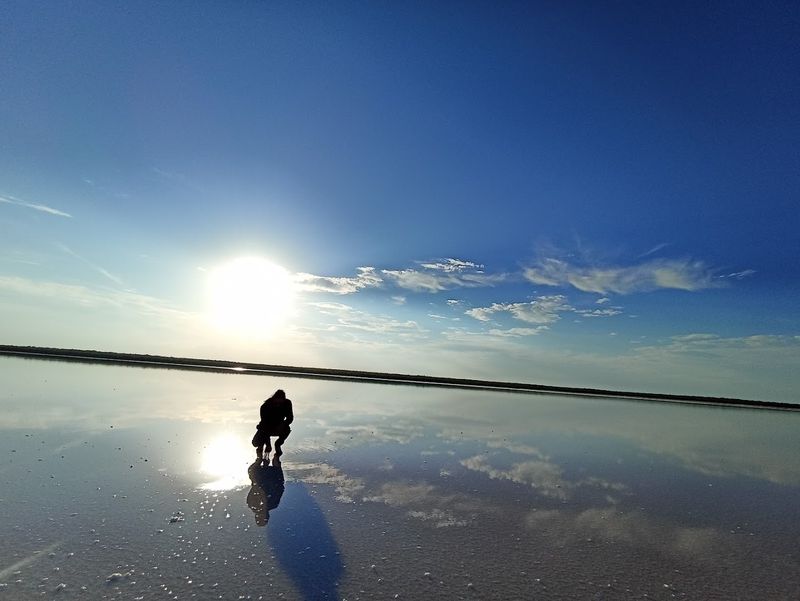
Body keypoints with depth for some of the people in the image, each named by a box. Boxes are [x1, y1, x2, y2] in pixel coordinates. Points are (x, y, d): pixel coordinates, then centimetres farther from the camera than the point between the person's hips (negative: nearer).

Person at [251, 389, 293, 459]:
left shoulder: (287, 404, -20)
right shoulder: (265, 406, -28)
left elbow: (290, 418, -13)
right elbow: (264, 422, -31)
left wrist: (284, 424, -39)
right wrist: (268, 444, -36)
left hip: (278, 427, 2)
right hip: (266, 428, -2)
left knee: (287, 429, -31)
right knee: (256, 442, -26)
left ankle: (277, 445, -10)